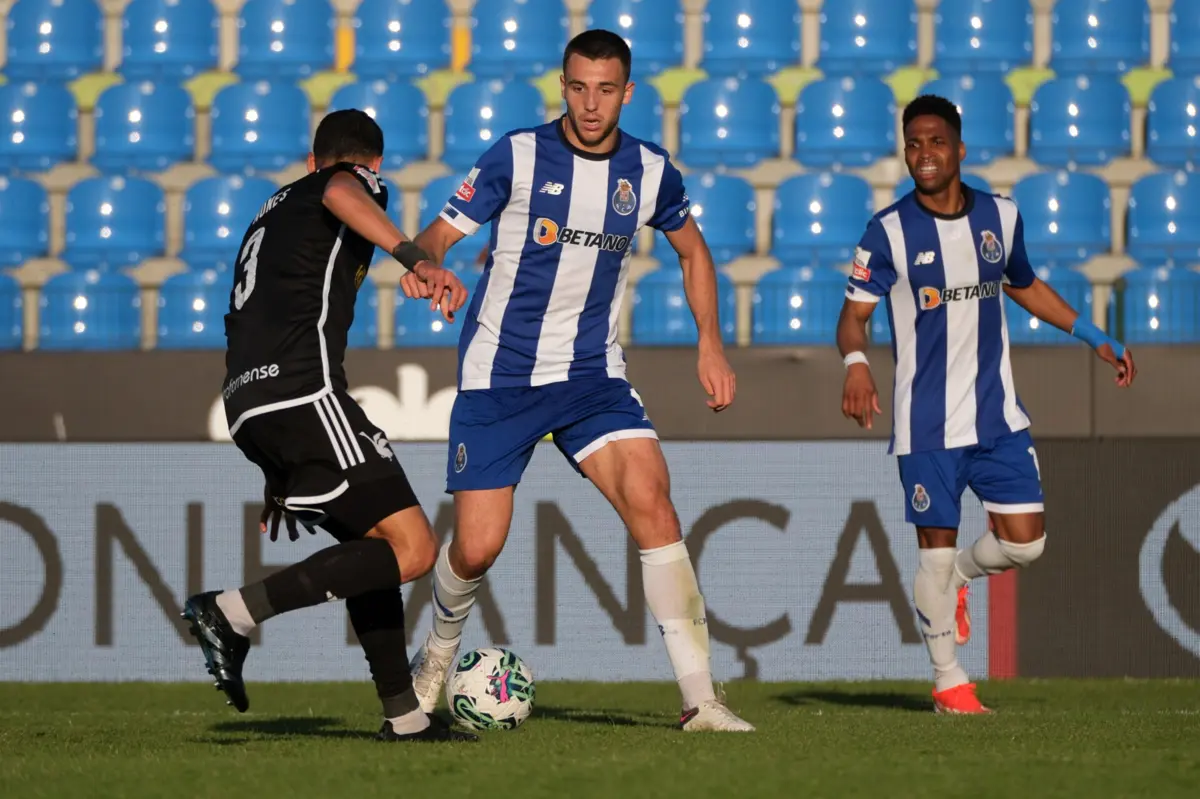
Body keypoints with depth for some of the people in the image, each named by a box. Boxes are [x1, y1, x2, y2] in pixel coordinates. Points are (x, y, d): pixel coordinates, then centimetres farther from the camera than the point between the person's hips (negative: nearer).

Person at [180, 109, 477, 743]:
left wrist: (279, 475, 41)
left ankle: (402, 715, 17)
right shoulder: (360, 181, 10)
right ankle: (234, 612, -19)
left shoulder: (274, 210, 34)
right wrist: (417, 261, -34)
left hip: (248, 406, 9)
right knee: (412, 548, -12)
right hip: (305, 394, -9)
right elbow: (341, 194, -18)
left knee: (374, 543, 20)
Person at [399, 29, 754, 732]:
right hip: (499, 376, -2)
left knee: (651, 502, -20)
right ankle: (440, 651, 30)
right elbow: (439, 235, -8)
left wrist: (711, 345, 11)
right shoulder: (517, 157, -8)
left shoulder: (650, 172, 2)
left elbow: (693, 250, 20)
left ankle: (700, 700, -18)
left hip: (592, 373, 2)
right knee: (477, 548, -5)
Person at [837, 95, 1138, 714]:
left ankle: (956, 579, 30)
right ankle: (948, 681, 15)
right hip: (926, 424, -4)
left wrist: (1094, 337, 23)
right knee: (937, 547, -2)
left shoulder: (1001, 216, 5)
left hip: (997, 414, 4)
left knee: (1025, 540, -3)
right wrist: (856, 363, -29)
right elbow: (854, 314, -7)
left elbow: (1023, 286, 23)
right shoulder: (889, 231, -7)